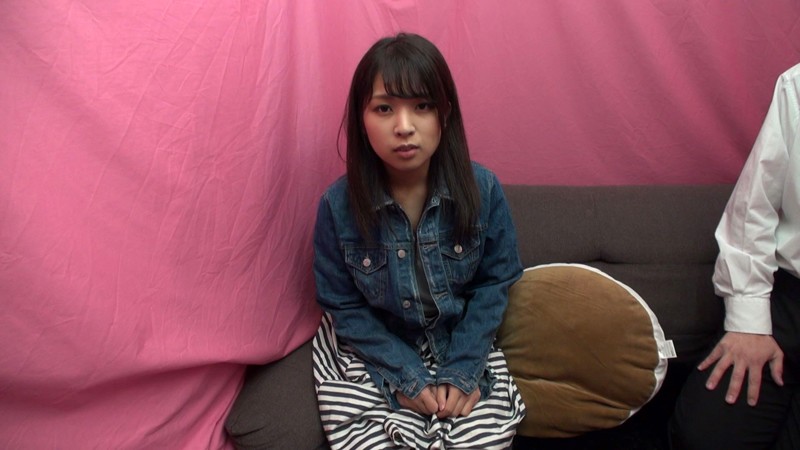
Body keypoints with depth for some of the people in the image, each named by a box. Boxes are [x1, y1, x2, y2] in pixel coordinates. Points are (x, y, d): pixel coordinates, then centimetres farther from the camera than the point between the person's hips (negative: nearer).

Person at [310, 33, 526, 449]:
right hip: (374, 351, -1)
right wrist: (407, 376, -14)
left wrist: (461, 370, -13)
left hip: (463, 344, 1)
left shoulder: (482, 189, -14)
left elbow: (495, 282, -5)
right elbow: (344, 306, -8)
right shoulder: (338, 204, -16)